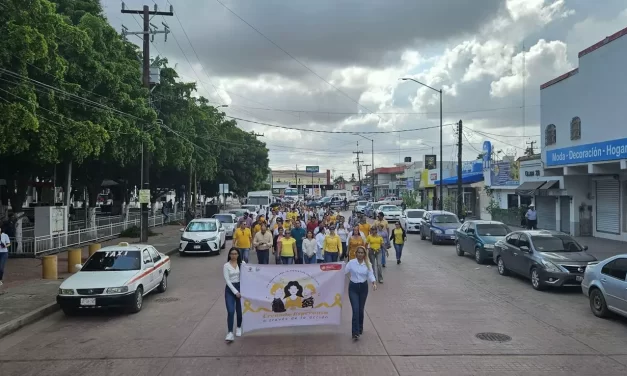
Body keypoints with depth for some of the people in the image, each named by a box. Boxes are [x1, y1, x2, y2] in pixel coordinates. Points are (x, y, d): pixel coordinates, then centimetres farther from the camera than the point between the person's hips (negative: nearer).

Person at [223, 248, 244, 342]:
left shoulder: (242, 263, 2)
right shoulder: (226, 266, -3)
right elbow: (227, 280, -7)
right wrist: (235, 292, -14)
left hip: (241, 287, 2)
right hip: (230, 289, -2)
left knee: (239, 311, 9)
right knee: (230, 311, -11)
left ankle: (239, 328, 33)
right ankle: (230, 332, -10)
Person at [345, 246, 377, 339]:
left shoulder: (368, 264, -2)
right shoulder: (351, 263, -6)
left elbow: (371, 275, -6)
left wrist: (374, 283, -23)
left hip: (363, 287, 2)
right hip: (353, 287, -2)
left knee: (361, 309, 11)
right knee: (355, 309, -11)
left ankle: (360, 328, 33)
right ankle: (355, 333, -10)